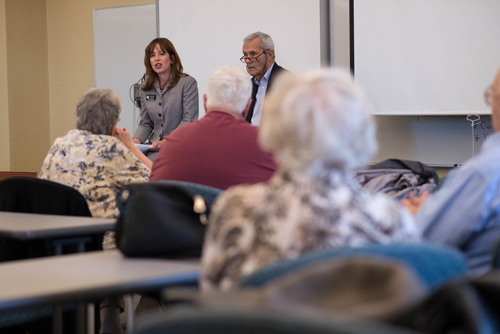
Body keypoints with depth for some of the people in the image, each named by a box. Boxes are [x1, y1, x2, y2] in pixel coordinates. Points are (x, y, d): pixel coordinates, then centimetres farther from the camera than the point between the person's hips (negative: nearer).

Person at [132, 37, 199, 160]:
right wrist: (136, 140, -3)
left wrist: (166, 142, -21)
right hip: (155, 148, 5)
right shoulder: (146, 88, 15)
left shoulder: (188, 83, -2)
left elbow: (188, 121, -9)